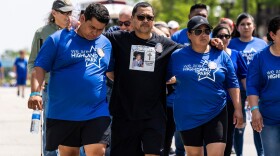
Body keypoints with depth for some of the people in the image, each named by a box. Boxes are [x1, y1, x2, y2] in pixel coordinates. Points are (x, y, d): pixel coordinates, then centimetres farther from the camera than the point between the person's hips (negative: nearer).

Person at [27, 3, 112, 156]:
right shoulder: (58, 39, -1)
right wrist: (35, 93, -20)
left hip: (97, 113, 1)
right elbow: (40, 68, -5)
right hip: (63, 113, -1)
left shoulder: (106, 44, 9)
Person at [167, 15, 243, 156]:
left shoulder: (221, 55, 3)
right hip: (188, 116, 0)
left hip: (216, 113, 0)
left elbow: (232, 84, 7)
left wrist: (237, 109, 4)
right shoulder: (177, 56, -1)